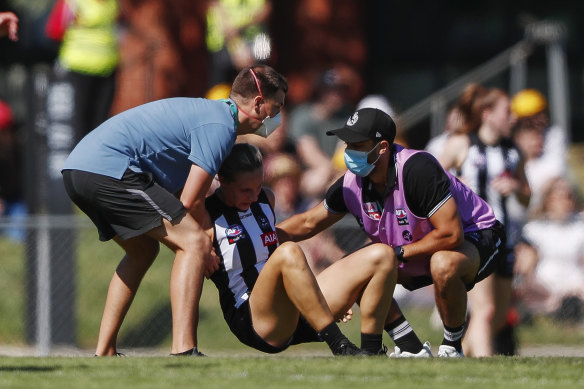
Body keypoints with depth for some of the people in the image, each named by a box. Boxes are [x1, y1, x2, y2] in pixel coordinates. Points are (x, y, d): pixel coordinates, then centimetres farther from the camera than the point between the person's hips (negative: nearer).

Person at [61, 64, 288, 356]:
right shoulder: (220, 125, -6)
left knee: (143, 250, 27)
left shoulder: (208, 113, 26)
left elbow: (179, 196, 27)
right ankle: (183, 350, -22)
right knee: (194, 243, -11)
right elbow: (190, 202, -10)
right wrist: (205, 250, 6)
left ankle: (103, 353, 25)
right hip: (108, 170, -11)